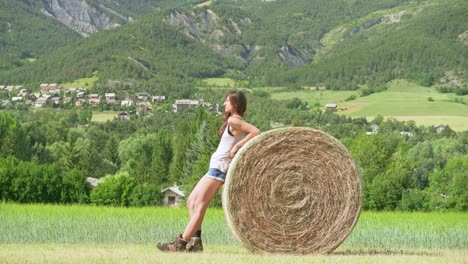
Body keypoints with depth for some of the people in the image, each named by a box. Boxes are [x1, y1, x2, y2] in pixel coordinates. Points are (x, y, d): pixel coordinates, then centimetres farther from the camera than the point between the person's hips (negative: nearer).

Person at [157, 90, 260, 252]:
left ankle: (181, 243, -11)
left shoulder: (233, 120, -11)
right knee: (191, 201, 10)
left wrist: (237, 146, -16)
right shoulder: (238, 123, 17)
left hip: (219, 167, -10)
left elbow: (256, 132, -22)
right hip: (217, 168, 10)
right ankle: (196, 241, 3)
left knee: (199, 204, -10)